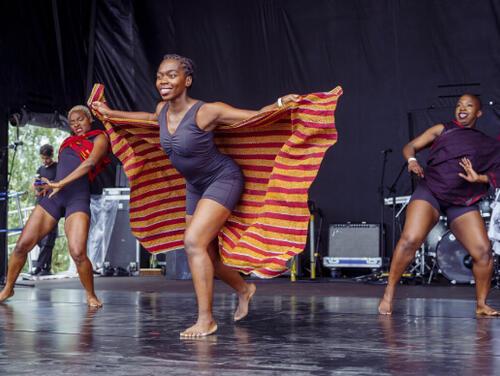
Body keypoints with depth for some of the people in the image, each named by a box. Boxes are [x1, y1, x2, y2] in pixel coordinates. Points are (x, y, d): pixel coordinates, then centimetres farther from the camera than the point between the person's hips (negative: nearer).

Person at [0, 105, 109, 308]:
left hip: (78, 198, -5)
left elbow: (90, 163, -11)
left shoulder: (99, 138, 7)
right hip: (54, 197, 5)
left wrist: (61, 183, -16)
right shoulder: (68, 142, 25)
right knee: (22, 245, -1)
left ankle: (91, 295, 0)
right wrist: (46, 185, 13)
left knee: (78, 253, -23)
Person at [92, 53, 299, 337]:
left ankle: (206, 320, -14)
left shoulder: (206, 111, -25)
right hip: (196, 186, 8)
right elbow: (152, 118, 21)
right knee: (206, 255, 12)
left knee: (194, 242, -23)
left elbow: (256, 116, -22)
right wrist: (111, 113, 26)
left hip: (224, 179, -8)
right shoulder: (163, 110, -5)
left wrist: (281, 102, -40)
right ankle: (244, 289, 42)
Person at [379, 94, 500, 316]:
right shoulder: (442, 130, 17)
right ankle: (388, 295, -14)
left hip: (462, 202, 2)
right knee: (410, 239, -24)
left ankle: (481, 305, 8)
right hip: (430, 191, -2)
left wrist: (479, 178, -10)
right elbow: (410, 147, 14)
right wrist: (412, 160, -9)